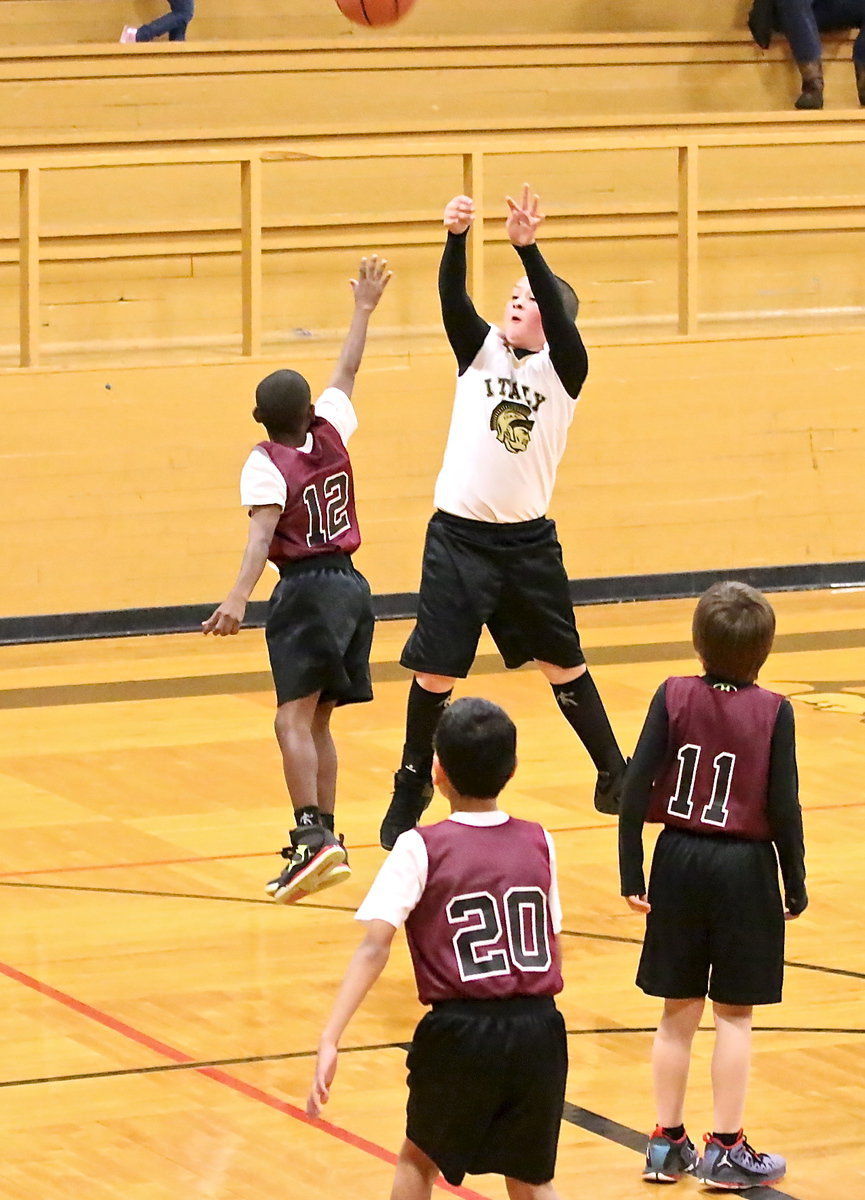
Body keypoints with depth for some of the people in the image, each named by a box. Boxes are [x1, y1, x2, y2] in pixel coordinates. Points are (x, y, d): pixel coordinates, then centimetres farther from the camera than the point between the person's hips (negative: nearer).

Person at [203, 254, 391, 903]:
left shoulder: (266, 464, -9)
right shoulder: (330, 433, 6)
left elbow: (263, 534, -24)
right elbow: (347, 373, 22)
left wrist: (240, 597, -35)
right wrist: (364, 309, 34)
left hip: (306, 590, -7)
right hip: (352, 584, 7)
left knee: (295, 717, -16)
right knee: (318, 720, 15)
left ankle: (311, 837, -32)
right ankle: (327, 838, 17)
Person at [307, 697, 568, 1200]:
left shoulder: (421, 850, -6)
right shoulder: (538, 843, 5)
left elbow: (375, 947, -14)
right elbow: (553, 948, 12)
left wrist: (330, 1041, -18)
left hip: (461, 1032, -3)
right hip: (538, 1032, 3)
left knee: (419, 1159, 23)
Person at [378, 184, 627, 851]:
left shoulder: (564, 370, -2)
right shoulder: (481, 351, 4)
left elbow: (557, 313, -21)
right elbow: (453, 298, -13)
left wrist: (529, 248, -35)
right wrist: (456, 238, -31)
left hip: (529, 542, -1)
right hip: (458, 537, 1)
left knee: (563, 662, 12)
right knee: (435, 672, 1)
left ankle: (613, 772, 29)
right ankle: (411, 793, 16)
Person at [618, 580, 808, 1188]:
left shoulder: (674, 698, -6)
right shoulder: (773, 712, -11)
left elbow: (636, 786, -8)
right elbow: (784, 808, -11)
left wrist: (632, 873, -1)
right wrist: (796, 887, 1)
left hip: (680, 863, 2)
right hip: (745, 866, -2)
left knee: (679, 1011, 13)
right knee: (733, 1013, 7)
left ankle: (668, 1142, 19)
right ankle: (726, 1149, 10)